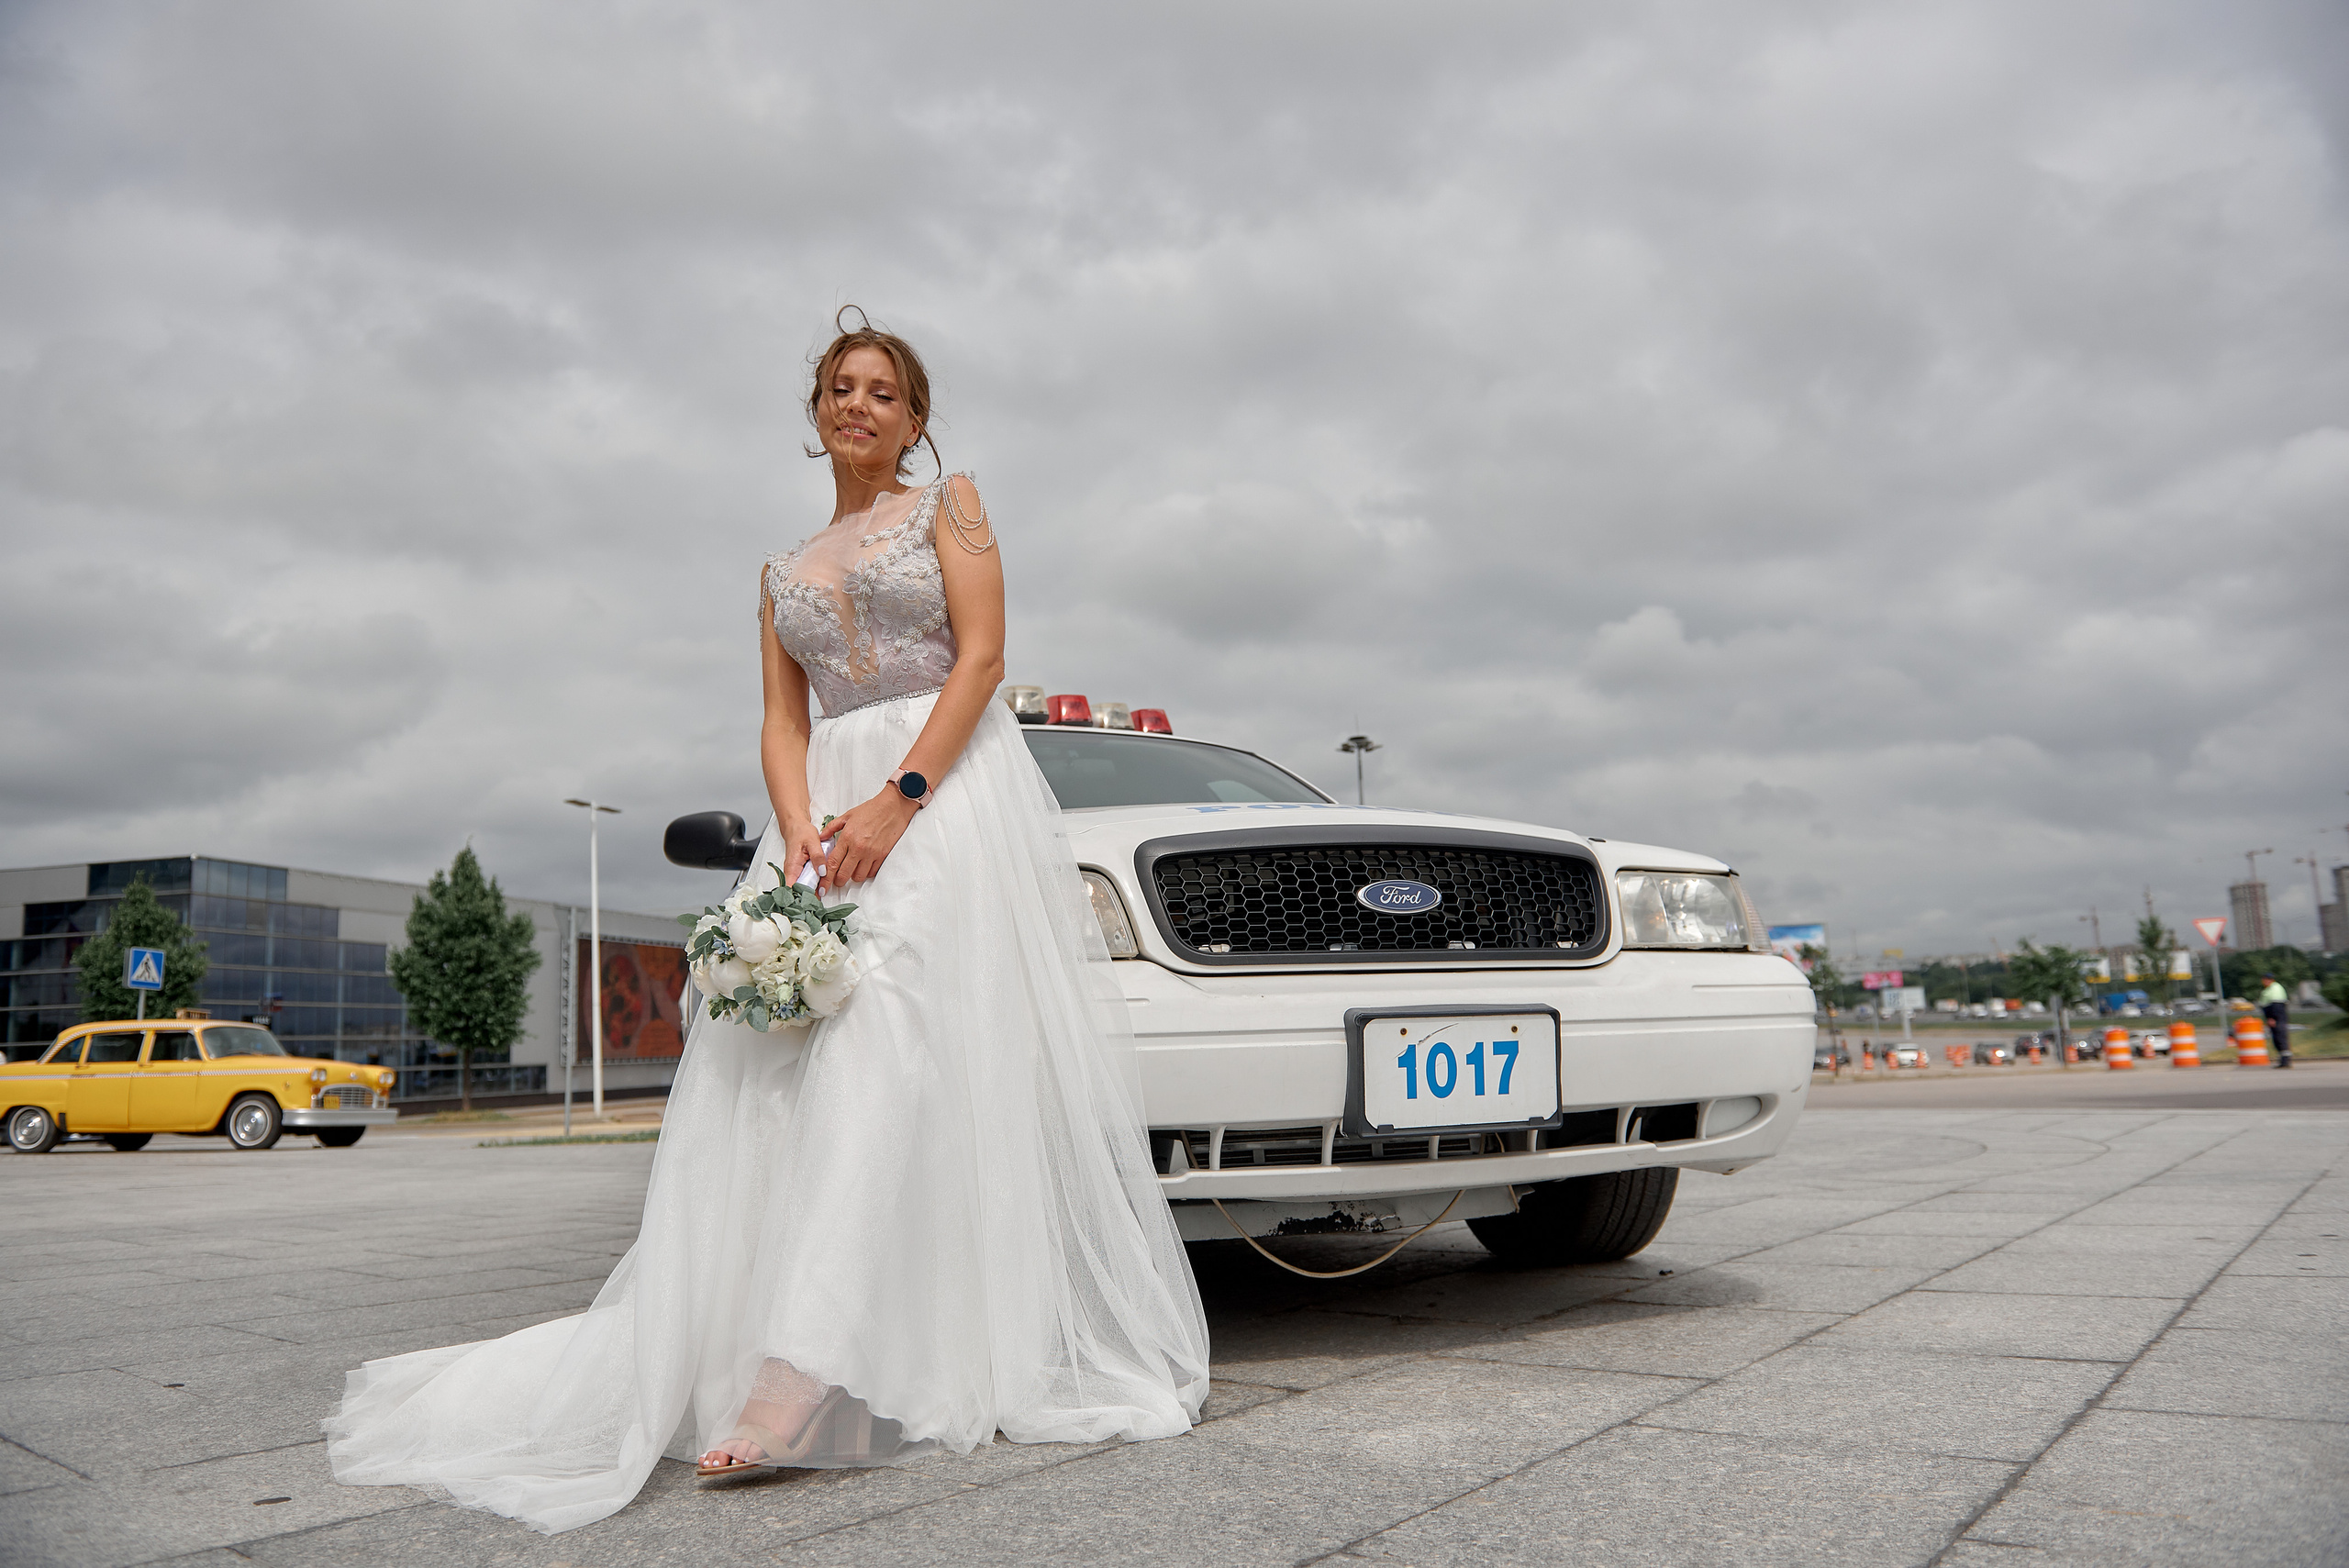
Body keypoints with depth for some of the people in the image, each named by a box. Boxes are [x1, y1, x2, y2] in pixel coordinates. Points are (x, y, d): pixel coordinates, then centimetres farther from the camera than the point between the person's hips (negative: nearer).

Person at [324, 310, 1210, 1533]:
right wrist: (800, 830, -9)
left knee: (892, 1046, -20)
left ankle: (805, 1378, -29)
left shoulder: (950, 504, 12)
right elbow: (782, 721, 13)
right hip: (831, 802, 5)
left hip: (947, 791, -5)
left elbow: (981, 656, -2)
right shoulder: (783, 570, 24)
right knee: (795, 1056, -9)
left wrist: (899, 797, -15)